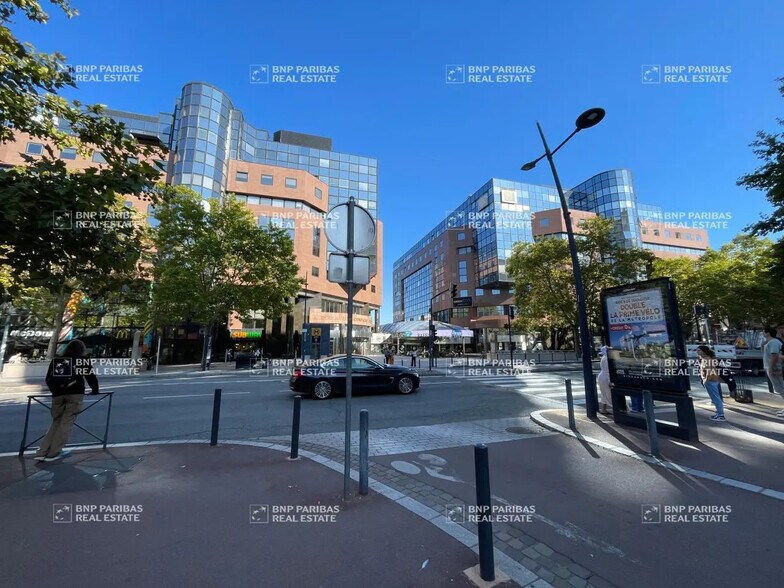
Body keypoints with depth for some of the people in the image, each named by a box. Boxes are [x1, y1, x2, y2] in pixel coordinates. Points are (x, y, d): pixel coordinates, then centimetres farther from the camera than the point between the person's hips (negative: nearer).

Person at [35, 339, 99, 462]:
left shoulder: (55, 361, 22)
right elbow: (90, 376, 10)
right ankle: (53, 453, 1)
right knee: (66, 422, 0)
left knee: (56, 422, 16)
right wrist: (95, 390, 26)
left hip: (57, 394, 5)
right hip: (75, 393, -4)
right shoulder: (83, 360, 11)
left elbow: (48, 380, 23)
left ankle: (42, 452, 11)